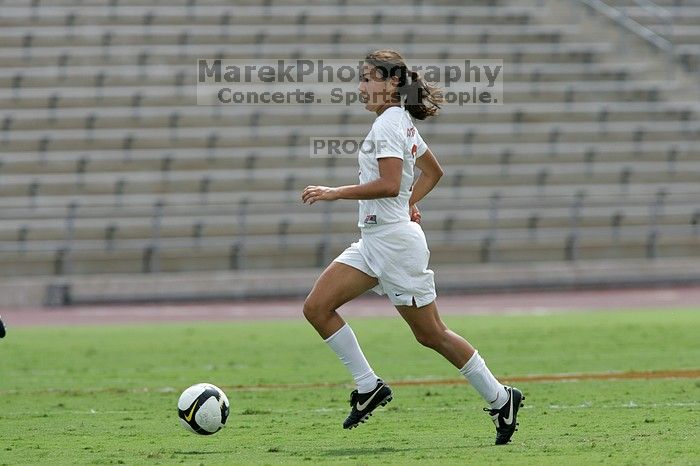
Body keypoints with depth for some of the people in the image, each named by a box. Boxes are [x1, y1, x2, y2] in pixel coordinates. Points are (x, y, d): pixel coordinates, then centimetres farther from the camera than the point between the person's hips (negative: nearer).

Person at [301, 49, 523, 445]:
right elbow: (434, 171, 27)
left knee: (430, 333, 0)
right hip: (374, 241, 10)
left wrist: (334, 193, -23)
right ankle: (369, 387, 3)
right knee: (317, 308, 0)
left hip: (395, 241, -10)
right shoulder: (402, 122, 14)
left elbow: (389, 185, -27)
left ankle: (499, 398, 11)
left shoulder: (388, 124, -16)